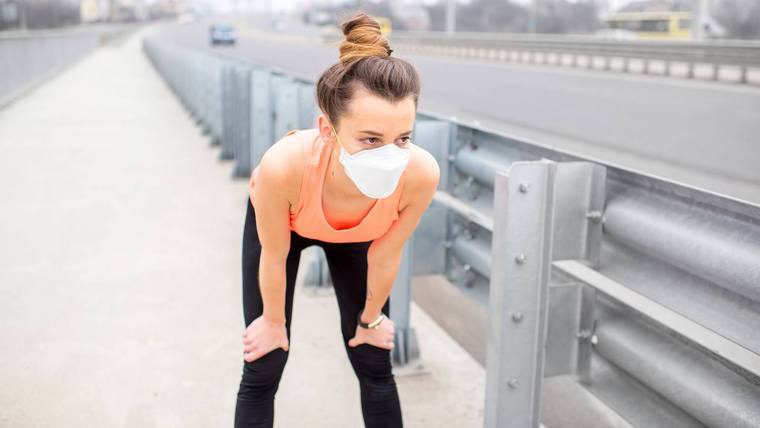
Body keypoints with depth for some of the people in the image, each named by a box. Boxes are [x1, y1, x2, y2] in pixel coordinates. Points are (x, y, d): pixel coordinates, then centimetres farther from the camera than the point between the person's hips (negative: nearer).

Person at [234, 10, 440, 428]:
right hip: (280, 220, -1)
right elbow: (275, 256, -23)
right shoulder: (284, 165, -45)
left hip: (354, 233, 2)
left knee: (375, 365, 9)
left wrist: (371, 318, 0)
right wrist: (273, 321, -6)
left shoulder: (421, 173, -39)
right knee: (262, 371, 2)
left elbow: (385, 256, -18)